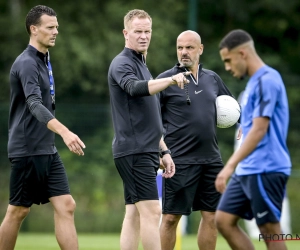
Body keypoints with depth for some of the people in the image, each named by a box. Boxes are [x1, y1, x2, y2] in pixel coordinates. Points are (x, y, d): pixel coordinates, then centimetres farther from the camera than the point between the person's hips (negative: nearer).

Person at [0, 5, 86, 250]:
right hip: (28, 150, -8)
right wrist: (64, 132, -44)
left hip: (48, 151, 8)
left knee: (66, 207, -2)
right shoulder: (26, 63, -15)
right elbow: (35, 105, -30)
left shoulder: (44, 61, 14)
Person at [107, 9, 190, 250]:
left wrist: (164, 150, 24)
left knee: (134, 214, 6)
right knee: (151, 211, -14)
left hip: (145, 151, 9)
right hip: (133, 151, -9)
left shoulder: (141, 65, 21)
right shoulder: (122, 64, -8)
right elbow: (135, 87, -32)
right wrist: (171, 79, -45)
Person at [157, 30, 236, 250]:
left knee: (211, 216, 7)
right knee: (171, 217, -3)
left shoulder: (212, 78, 11)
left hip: (211, 159, 5)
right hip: (180, 161, -5)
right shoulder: (165, 79, -3)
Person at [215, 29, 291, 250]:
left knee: (269, 230, -4)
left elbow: (259, 130, -21)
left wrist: (230, 165, -25)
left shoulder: (267, 80, -14)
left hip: (265, 170, -10)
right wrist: (235, 166, 21)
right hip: (247, 171, 10)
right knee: (224, 220, 5)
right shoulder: (254, 82, 16)